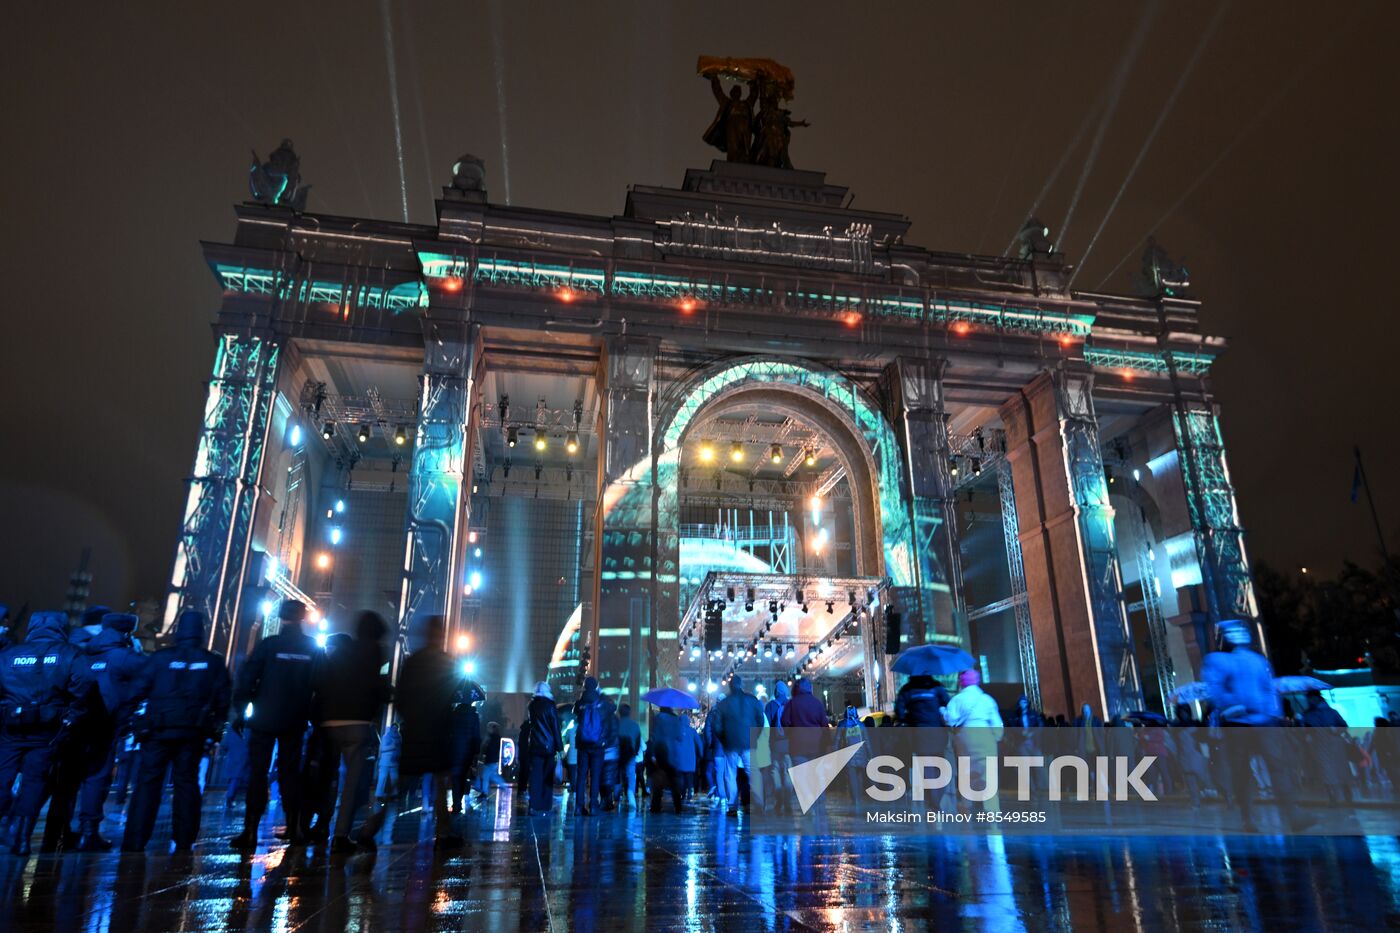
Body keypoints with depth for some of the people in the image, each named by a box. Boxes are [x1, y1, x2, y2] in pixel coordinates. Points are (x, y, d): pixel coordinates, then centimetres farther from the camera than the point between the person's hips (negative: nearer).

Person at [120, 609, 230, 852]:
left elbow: (138, 691, -4)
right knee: (187, 783, 9)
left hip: (158, 731, -1)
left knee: (148, 783, 6)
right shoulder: (214, 663, 3)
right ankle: (184, 843, 10)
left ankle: (134, 843, 4)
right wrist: (214, 732, 13)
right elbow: (222, 701, 4)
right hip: (193, 733, 2)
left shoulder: (160, 658, -3)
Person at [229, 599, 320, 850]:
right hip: (295, 721, 3)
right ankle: (294, 829, 10)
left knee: (257, 773, 2)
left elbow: (247, 678, -7)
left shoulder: (268, 644, -6)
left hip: (264, 718, -3)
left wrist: (240, 711, 2)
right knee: (290, 773, 11)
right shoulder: (314, 649, 3)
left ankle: (250, 831, -1)